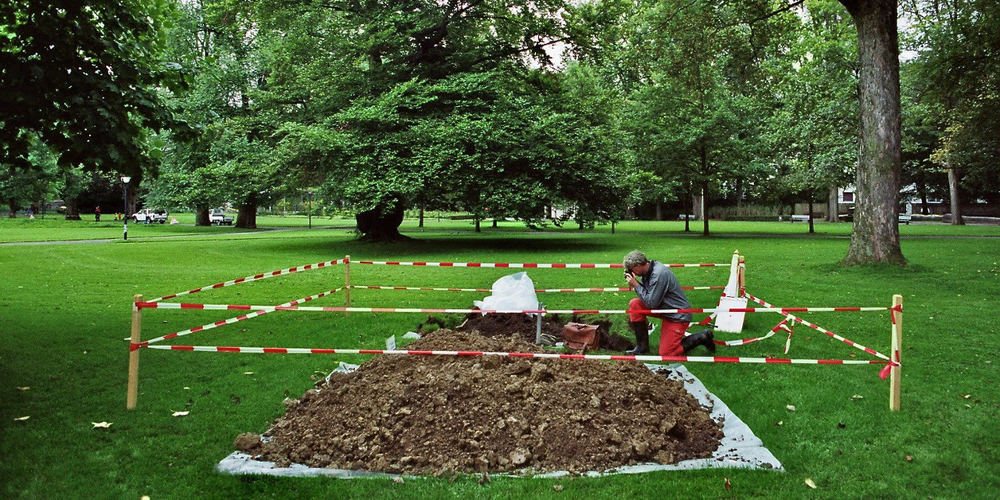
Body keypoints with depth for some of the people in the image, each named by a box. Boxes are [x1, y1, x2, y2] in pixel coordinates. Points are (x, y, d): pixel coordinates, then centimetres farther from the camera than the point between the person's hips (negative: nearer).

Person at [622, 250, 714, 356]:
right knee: (634, 304, -8)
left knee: (666, 354, -7)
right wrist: (635, 284, -8)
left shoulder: (659, 274, -27)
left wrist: (636, 285, -20)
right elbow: (647, 294, 6)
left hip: (678, 315, -9)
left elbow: (651, 303, -26)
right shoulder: (648, 270, 0)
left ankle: (702, 337, 6)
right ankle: (642, 346, 1)